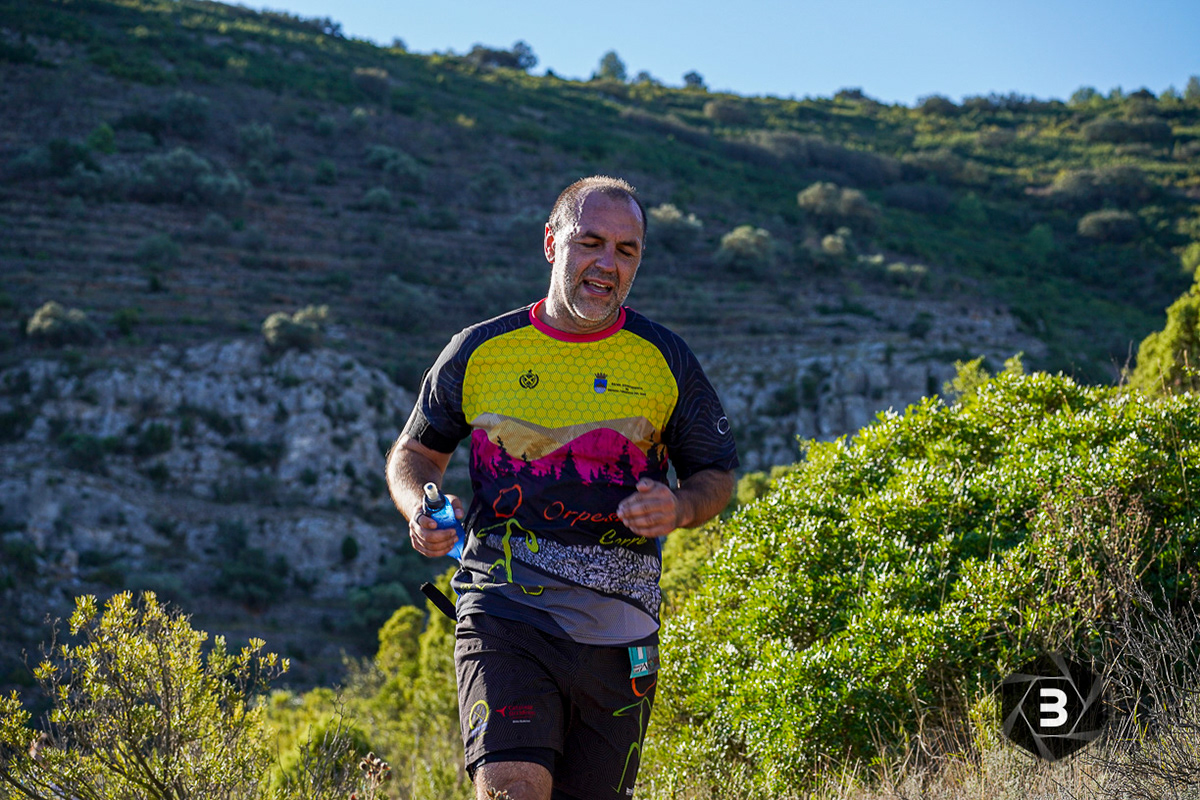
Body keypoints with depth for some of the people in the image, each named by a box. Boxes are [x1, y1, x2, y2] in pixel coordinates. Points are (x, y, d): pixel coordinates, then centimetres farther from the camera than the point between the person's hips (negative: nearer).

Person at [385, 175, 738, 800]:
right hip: (505, 613, -2)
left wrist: (680, 508, -10)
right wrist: (422, 512, -5)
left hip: (618, 631, 2)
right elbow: (415, 452, 17)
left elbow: (716, 475, 14)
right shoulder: (481, 351, 4)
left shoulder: (664, 361, 5)